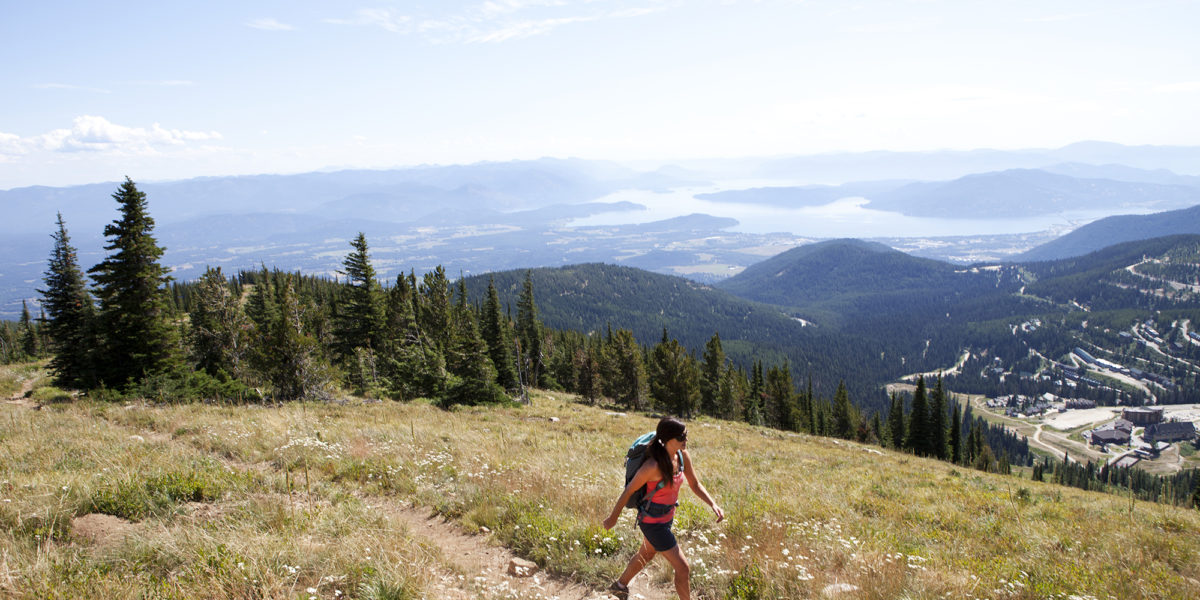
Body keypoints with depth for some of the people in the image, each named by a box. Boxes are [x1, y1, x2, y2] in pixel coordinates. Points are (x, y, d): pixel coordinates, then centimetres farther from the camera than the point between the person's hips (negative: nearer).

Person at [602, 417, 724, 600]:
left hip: (667, 516, 9)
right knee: (682, 568, -1)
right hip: (652, 522, -9)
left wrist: (713, 504, -14)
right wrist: (613, 518, -9)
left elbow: (695, 484, 1)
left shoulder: (682, 455, -10)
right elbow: (628, 491, -20)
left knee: (646, 555, 31)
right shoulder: (653, 465, -32)